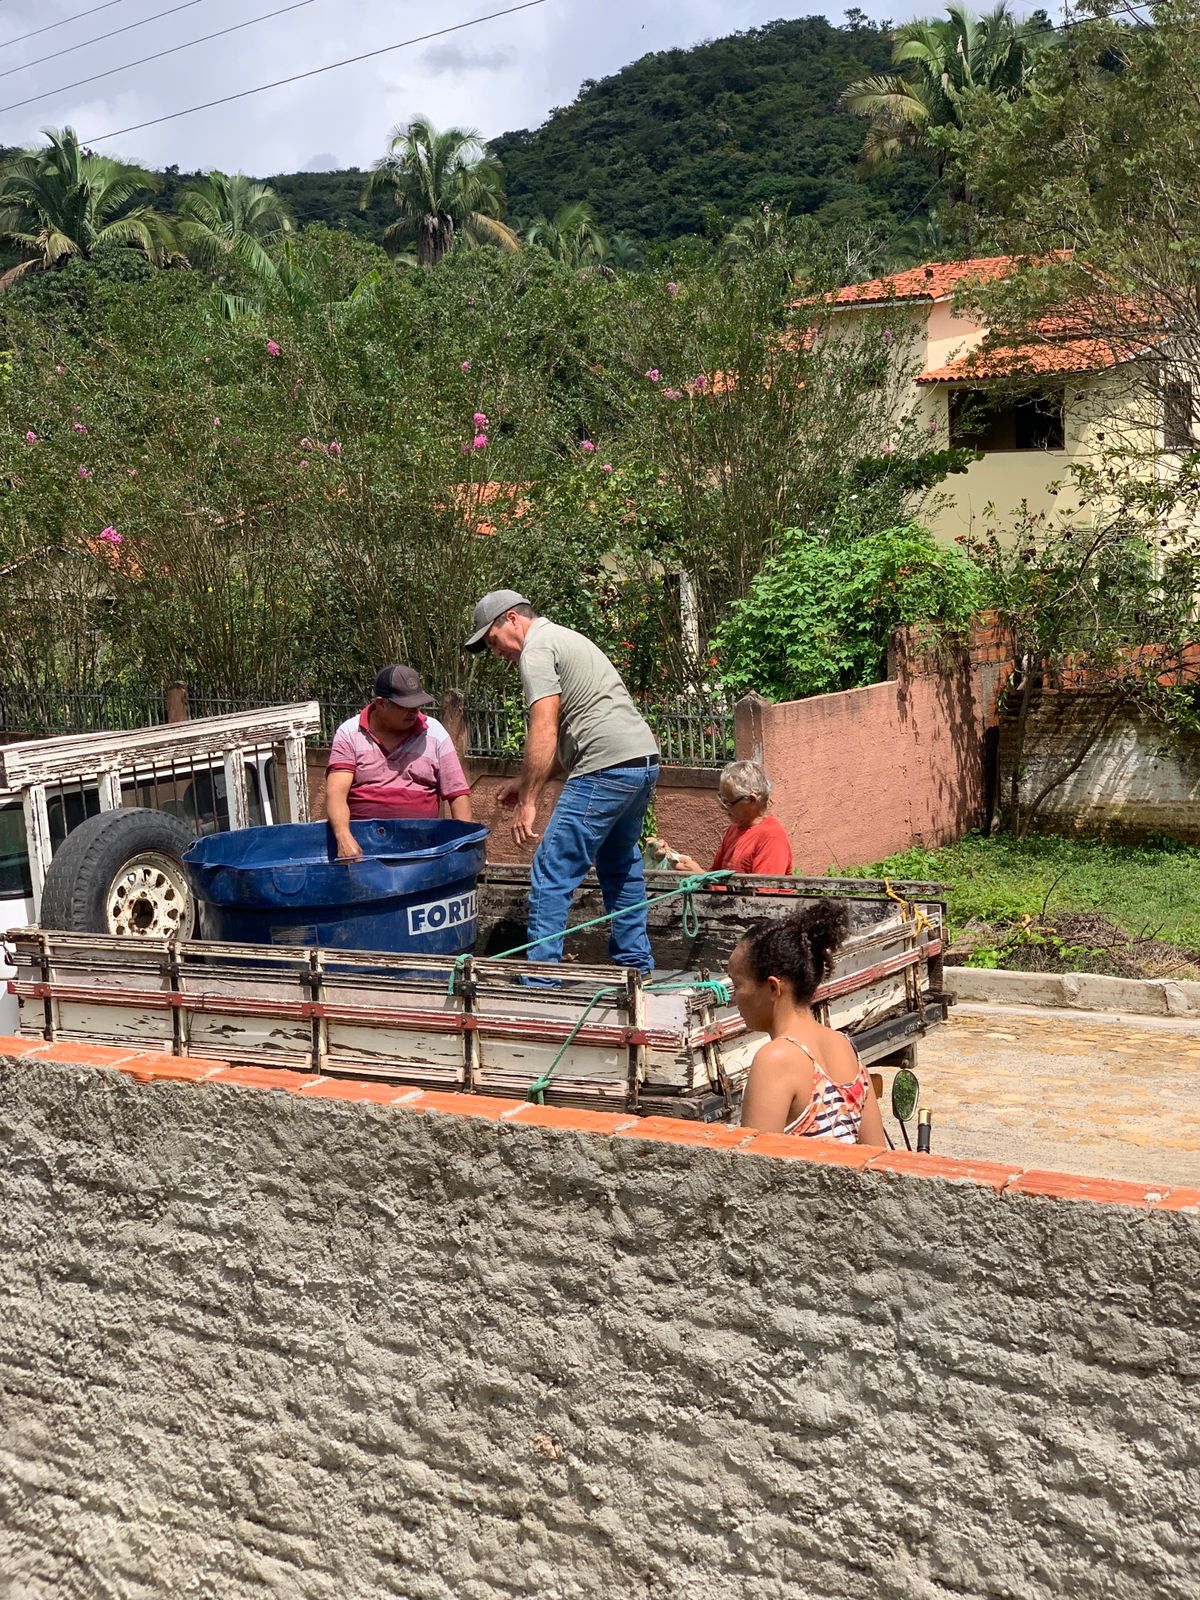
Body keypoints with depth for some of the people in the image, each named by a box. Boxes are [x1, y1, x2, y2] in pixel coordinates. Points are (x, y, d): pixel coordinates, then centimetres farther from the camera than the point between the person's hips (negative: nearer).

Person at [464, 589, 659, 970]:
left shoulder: (536, 649, -5)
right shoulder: (565, 638, 26)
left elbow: (544, 732, -16)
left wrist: (527, 802, -16)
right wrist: (526, 784, 23)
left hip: (607, 768, -10)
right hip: (644, 759, 10)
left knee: (553, 871, -8)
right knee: (620, 865, 24)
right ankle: (635, 965, 31)